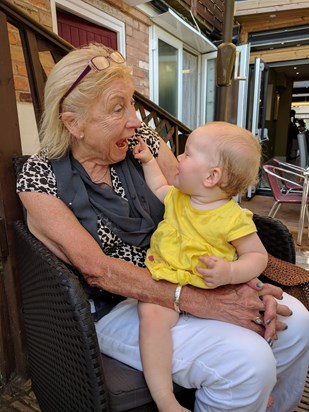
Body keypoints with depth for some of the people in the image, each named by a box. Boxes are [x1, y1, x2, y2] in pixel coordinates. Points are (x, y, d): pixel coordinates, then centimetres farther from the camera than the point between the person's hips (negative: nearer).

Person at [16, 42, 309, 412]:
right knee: (247, 362, -23)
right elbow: (95, 268, -21)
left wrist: (246, 279, -17)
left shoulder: (142, 139, -1)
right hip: (112, 305, -4)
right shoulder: (40, 177, -12)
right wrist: (196, 301, -28)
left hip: (175, 279, 5)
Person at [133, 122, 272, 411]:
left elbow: (258, 255, -6)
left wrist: (230, 273, -25)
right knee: (152, 315, -28)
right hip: (163, 281, 2)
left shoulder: (233, 218, -11)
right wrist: (148, 161, 23)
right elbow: (159, 190, 28)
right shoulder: (177, 197, 5)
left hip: (209, 289, -1)